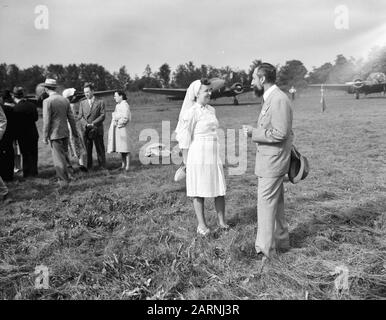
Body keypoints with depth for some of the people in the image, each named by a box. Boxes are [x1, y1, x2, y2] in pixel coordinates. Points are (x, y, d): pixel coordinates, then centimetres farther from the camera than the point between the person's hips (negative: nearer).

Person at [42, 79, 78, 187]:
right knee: (64, 155, 20)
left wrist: (45, 136, -8)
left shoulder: (47, 101, -13)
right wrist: (74, 131, 18)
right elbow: (71, 118, 8)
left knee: (58, 157, 1)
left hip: (55, 134, -6)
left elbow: (46, 121, -14)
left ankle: (64, 180, 4)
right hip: (65, 133, 6)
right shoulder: (65, 100, 4)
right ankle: (64, 177, 33)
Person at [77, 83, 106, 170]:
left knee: (100, 150, 1)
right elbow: (80, 116, 6)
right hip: (86, 130, 2)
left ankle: (102, 167, 8)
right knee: (87, 150, 3)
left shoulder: (100, 102, 4)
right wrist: (86, 124, -12)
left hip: (97, 130, -2)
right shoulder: (82, 102, 12)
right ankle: (88, 168, 10)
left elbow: (102, 116, -3)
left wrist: (93, 123, -14)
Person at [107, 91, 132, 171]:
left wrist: (118, 123, -11)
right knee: (121, 148, 10)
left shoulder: (125, 105, -10)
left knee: (125, 148, -6)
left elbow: (126, 118, -18)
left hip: (122, 128, -9)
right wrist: (114, 121, 6)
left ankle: (127, 166, -3)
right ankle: (123, 165, 16)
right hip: (116, 130, 9)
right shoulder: (118, 105, 18)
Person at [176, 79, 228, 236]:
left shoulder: (211, 110, 11)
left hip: (214, 153, 7)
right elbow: (185, 138, -10)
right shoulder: (191, 112, -11)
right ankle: (201, 225, 16)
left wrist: (217, 152, 18)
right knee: (199, 191, 4)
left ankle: (222, 221, 23)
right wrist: (186, 161, -10)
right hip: (198, 154, -7)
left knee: (220, 189, 9)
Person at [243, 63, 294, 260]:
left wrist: (254, 133, -18)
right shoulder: (270, 98, 15)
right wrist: (255, 131, 10)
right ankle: (281, 241, 33)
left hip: (272, 162, -10)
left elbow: (280, 133, -25)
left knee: (266, 204, -4)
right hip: (270, 160, 10)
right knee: (276, 202, 19)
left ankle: (265, 250, 7)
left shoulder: (279, 99, -18)